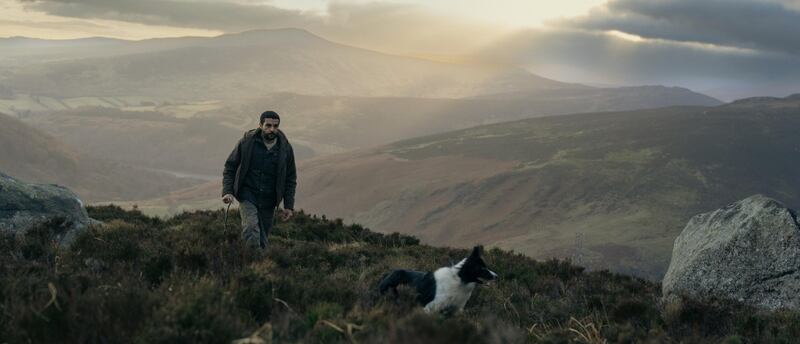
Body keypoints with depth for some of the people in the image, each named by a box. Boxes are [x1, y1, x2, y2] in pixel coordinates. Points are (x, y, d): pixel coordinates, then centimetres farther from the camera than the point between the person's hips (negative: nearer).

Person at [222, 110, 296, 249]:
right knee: (251, 228, -25)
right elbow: (229, 168, 3)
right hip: (247, 195, -2)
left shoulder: (285, 148, 1)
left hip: (268, 201, 2)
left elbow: (290, 179, 9)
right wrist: (227, 191, -11)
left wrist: (289, 205, 3)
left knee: (262, 239, 7)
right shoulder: (247, 142, -5)